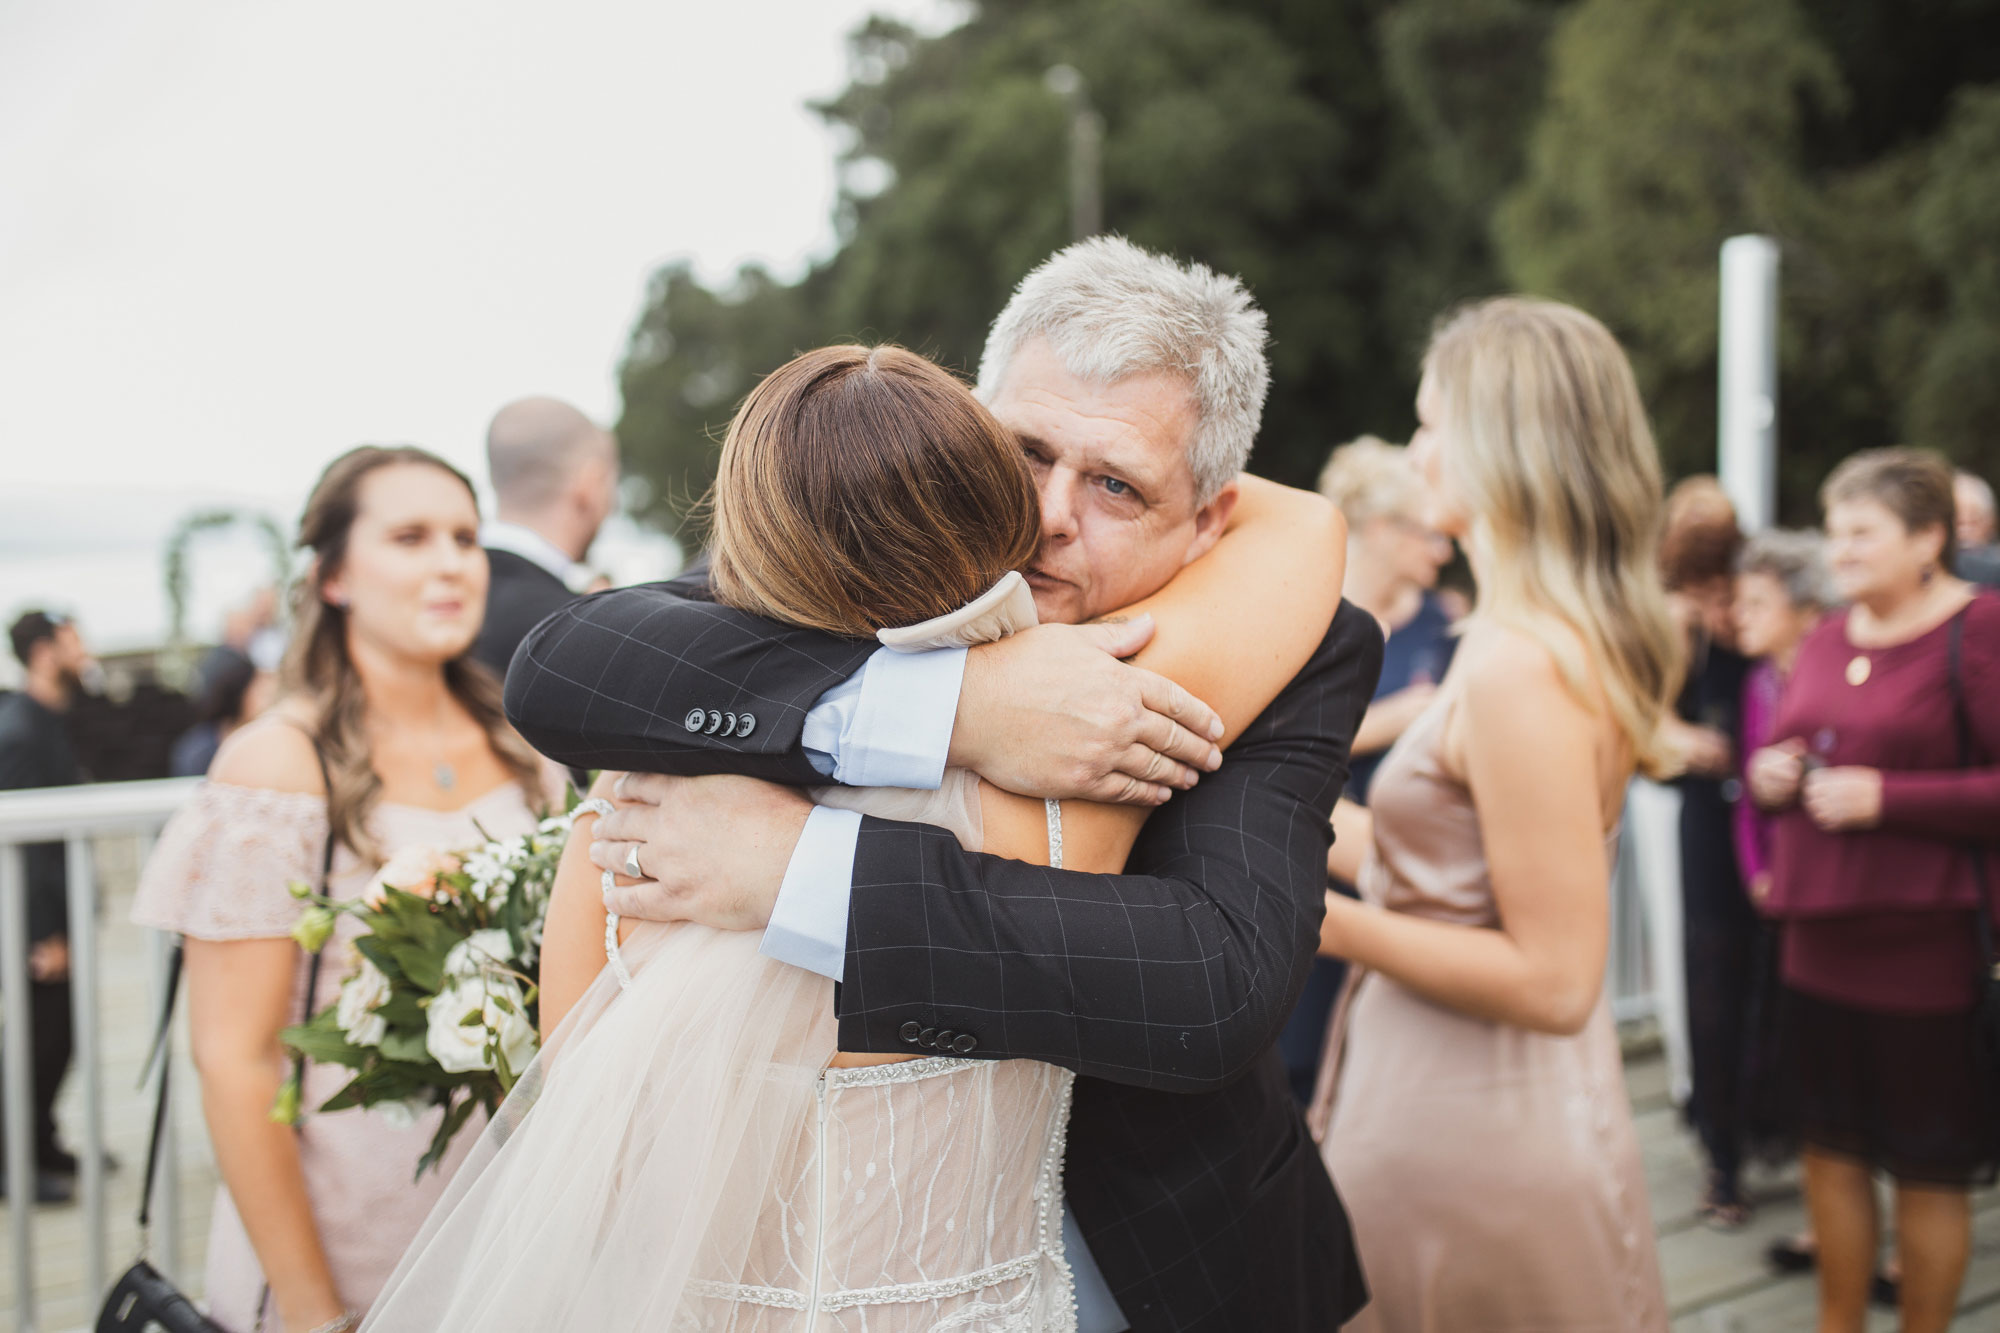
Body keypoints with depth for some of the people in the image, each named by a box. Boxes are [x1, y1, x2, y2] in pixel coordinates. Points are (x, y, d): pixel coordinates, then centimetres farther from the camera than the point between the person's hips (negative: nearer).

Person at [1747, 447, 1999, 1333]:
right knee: (1832, 1147, 15)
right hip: (1819, 941, 7)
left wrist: (1886, 797, -21)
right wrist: (1768, 776, 1)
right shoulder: (1828, 637, 11)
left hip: (1924, 947, -6)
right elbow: (1786, 756, 23)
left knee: (1928, 1169, 8)